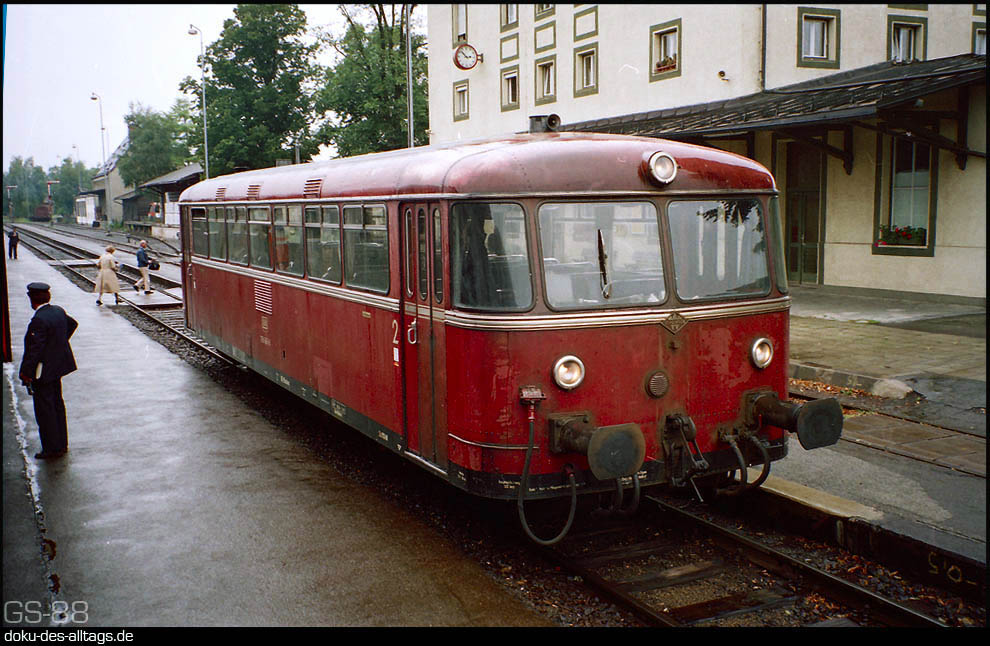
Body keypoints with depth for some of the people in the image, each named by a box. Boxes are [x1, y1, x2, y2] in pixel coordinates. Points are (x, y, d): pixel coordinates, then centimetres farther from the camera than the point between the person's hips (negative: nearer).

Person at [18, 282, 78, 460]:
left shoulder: (39, 320, -24)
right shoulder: (59, 311, 2)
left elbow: (35, 349, -24)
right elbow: (72, 324, 24)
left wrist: (26, 372, -16)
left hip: (43, 371, -9)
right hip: (59, 365, 9)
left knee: (44, 409, 2)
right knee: (57, 404, 18)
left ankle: (52, 448, 8)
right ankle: (62, 443, 27)